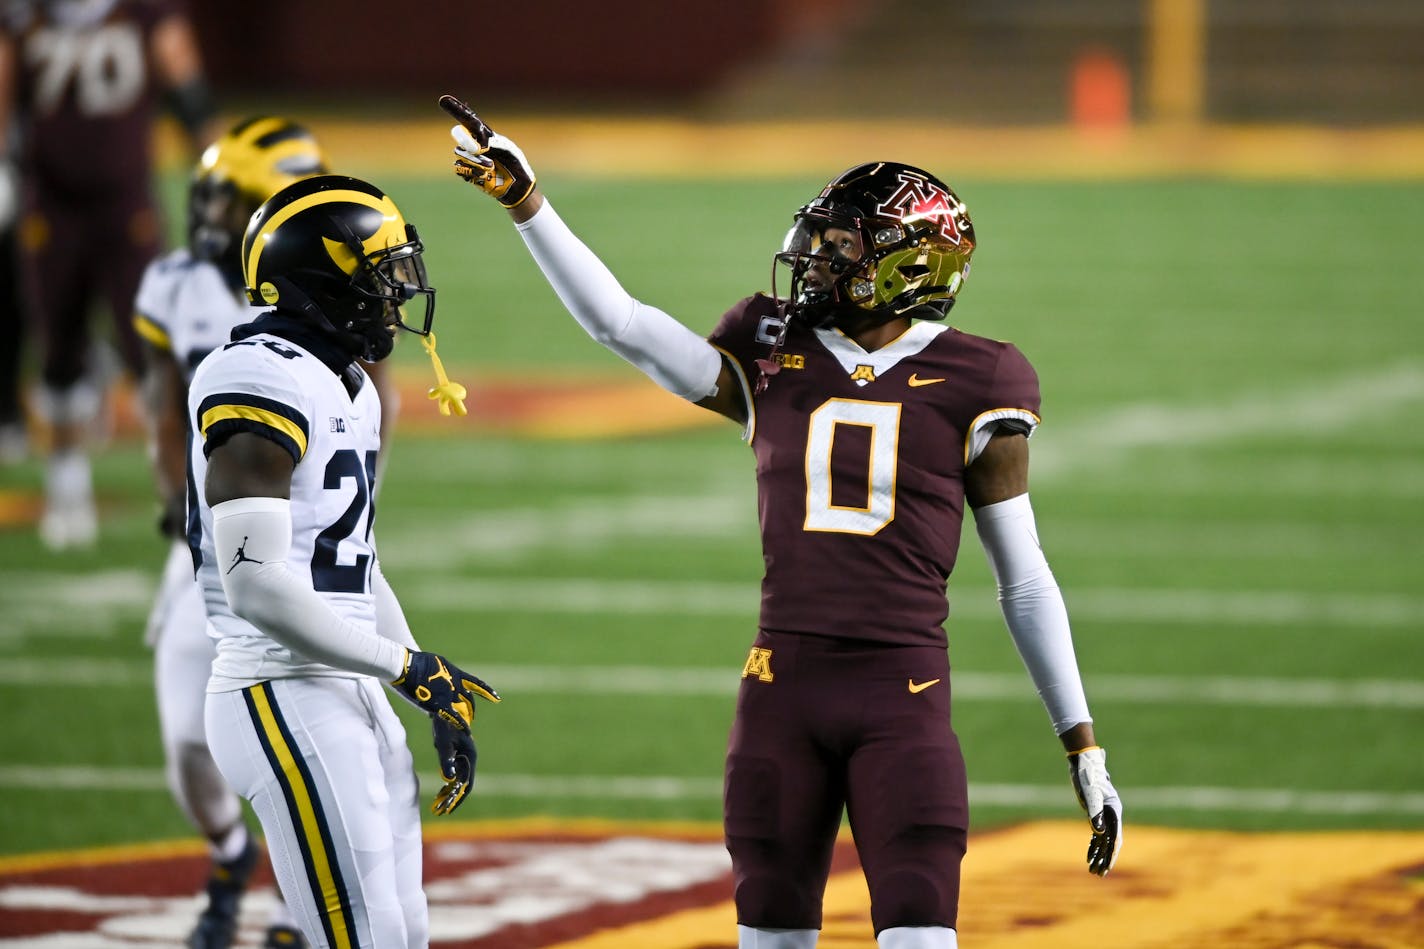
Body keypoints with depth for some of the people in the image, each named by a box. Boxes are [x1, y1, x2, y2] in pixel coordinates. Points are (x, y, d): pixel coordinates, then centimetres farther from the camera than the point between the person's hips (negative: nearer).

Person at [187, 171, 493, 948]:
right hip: (286, 699, -10)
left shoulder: (350, 388, 16)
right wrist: (407, 668, -16)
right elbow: (257, 585, -23)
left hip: (352, 698, 10)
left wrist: (436, 704, 18)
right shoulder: (264, 383, -16)